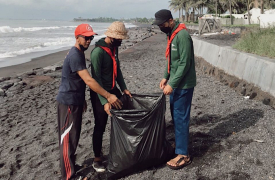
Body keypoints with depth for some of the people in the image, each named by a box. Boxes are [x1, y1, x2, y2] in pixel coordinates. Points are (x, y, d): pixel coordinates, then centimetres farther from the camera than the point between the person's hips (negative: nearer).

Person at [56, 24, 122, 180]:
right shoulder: (75, 55, -20)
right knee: (68, 138, -3)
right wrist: (108, 96, -25)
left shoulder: (79, 54, 12)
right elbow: (88, 80, -26)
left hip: (75, 100, 10)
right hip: (68, 102, -10)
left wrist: (82, 99, 25)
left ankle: (71, 166, 31)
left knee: (74, 136, 18)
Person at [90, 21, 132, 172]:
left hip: (113, 90, 8)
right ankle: (97, 159, 16)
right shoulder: (98, 51, -23)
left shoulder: (114, 48, 4)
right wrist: (104, 101, -26)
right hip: (100, 93, -8)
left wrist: (123, 88, 9)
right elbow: (96, 78, -23)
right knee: (100, 126, 1)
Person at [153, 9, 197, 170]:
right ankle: (180, 144, 32)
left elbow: (184, 64, -23)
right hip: (175, 83, 9)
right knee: (175, 115, 17)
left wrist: (172, 84, -24)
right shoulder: (171, 34, 10)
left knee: (180, 118, -5)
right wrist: (166, 77, 11)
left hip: (183, 85, -9)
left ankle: (183, 155, 4)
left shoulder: (182, 36, -20)